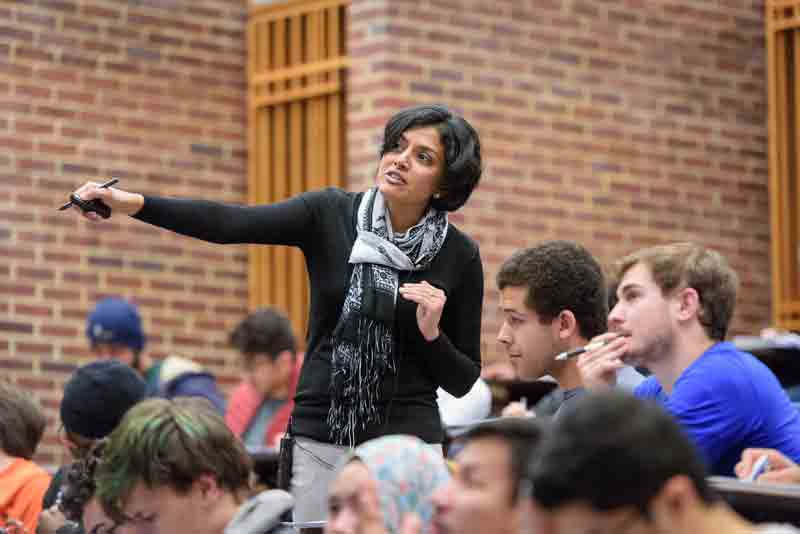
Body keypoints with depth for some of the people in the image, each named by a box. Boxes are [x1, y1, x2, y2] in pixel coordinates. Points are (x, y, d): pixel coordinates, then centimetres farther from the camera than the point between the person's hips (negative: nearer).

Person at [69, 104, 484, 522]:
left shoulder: (459, 256, -3)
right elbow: (228, 223, -18)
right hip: (319, 440, 1)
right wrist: (134, 203, -32)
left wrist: (431, 333, -17)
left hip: (405, 441, -1)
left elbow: (462, 381, 3)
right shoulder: (329, 215, -2)